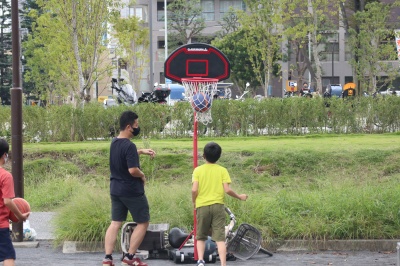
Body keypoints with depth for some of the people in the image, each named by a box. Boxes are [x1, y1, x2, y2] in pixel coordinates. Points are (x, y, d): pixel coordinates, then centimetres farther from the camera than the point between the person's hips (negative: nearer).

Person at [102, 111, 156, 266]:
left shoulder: (114, 142, 6)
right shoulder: (129, 146, -22)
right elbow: (133, 170, -27)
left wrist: (141, 151, 23)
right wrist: (142, 176, -8)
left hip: (115, 189, 8)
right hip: (132, 191, -8)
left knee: (115, 223, 9)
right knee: (143, 223, 6)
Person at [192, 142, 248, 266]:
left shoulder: (198, 170, -2)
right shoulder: (222, 170, -1)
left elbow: (194, 190, -10)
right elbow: (227, 190, -8)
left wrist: (194, 202, 9)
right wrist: (239, 197, 8)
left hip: (202, 206, 0)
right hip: (218, 206, 0)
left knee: (201, 237, 15)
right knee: (220, 238, -2)